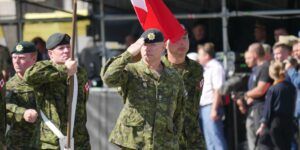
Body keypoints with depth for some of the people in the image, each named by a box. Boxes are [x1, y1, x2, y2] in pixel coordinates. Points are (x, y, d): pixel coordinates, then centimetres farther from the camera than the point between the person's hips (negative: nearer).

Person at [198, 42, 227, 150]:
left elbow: (218, 90, -18)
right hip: (204, 107, 10)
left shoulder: (216, 67, -10)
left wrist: (214, 109, -22)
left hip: (211, 107, -10)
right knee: (208, 138, 13)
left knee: (215, 136, -12)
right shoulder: (207, 68, 18)